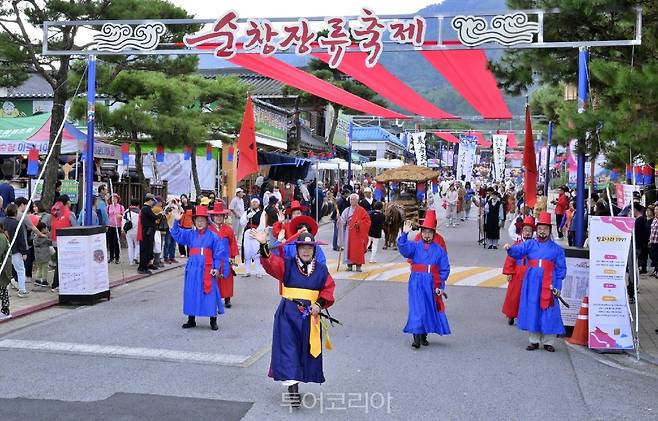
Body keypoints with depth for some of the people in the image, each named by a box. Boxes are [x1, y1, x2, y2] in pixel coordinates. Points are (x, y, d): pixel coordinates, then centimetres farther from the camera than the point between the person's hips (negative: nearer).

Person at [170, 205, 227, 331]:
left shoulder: (212, 236, -2)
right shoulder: (190, 234, 7)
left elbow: (218, 253, -2)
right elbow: (176, 234, 1)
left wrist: (216, 268, -7)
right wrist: (176, 222, -13)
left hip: (207, 269, -4)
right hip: (193, 268, 4)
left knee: (209, 293, -2)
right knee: (191, 293, 9)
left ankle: (213, 320, 8)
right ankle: (191, 319, 21)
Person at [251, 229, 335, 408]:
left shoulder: (321, 270, 4)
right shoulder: (287, 265, -2)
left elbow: (328, 289, 6)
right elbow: (270, 262, -18)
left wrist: (320, 304, -11)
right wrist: (264, 245, -34)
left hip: (310, 315, 3)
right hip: (288, 314, -2)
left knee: (306, 349, 9)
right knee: (288, 349, -8)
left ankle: (295, 381, 27)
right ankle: (292, 387, -8)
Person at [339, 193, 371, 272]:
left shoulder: (361, 210, 0)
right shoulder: (347, 210, 10)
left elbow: (367, 220, -2)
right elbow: (342, 220, 6)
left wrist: (359, 223, -13)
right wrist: (341, 222, -14)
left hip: (357, 233, -3)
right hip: (348, 232, 3)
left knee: (358, 248, -6)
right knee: (348, 247, 1)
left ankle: (358, 265, -1)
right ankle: (349, 265, 7)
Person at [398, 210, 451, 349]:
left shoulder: (439, 250, 4)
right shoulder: (414, 246, 0)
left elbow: (445, 268, 3)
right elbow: (403, 248, -20)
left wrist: (440, 285, -4)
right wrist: (404, 234, -33)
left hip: (432, 284, 3)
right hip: (417, 282, -2)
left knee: (431, 308, 9)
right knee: (417, 309, -9)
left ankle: (424, 335, 24)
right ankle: (416, 337, -9)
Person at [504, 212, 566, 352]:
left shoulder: (556, 248, 5)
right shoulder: (529, 244, 7)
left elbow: (561, 269, 5)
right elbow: (518, 251, -11)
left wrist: (558, 286, -2)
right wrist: (510, 249, -34)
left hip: (548, 285, -1)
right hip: (532, 283, 1)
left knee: (548, 312, -1)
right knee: (532, 311, 5)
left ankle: (548, 342, 10)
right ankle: (534, 341, 16)